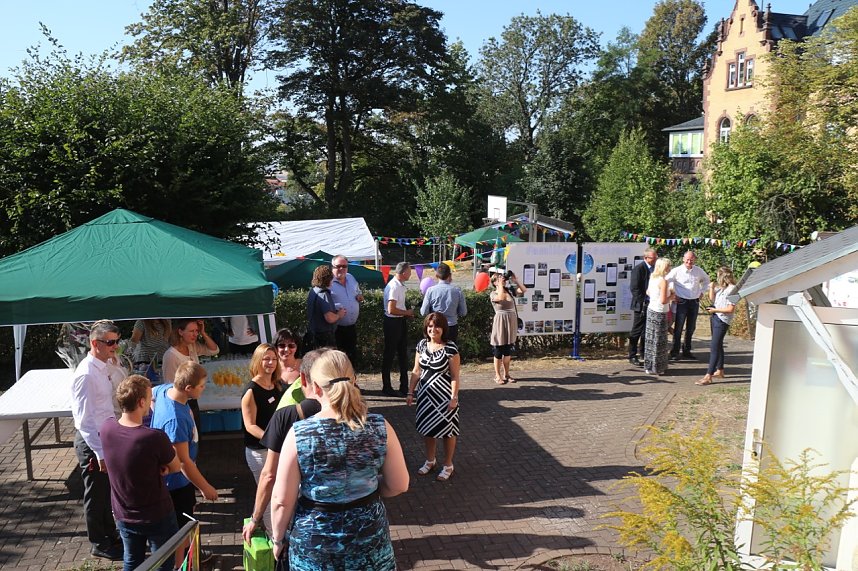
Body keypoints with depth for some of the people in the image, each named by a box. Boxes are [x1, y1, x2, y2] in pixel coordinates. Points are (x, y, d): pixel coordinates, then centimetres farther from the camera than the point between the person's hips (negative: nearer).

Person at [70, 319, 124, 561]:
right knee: (96, 495, 9)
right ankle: (99, 544, 27)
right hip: (91, 442, -9)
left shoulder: (105, 368, 3)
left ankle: (110, 534, 40)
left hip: (105, 437, 9)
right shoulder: (86, 374, -25)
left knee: (106, 491, 23)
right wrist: (99, 453, -25)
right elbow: (84, 419, -26)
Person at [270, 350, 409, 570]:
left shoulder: (298, 434, -19)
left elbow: (282, 500, -12)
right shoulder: (380, 427, -14)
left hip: (314, 541, -1)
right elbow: (399, 485, -5)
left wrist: (278, 539, 4)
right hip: (369, 535, 2)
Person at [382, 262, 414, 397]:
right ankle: (386, 387, 15)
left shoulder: (400, 285, 8)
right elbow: (391, 310, -27)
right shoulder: (393, 287, -22)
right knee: (389, 355, 3)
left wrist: (407, 313, 5)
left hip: (401, 321, 10)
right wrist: (407, 312, -14)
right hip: (392, 323, -10)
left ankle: (404, 386, 26)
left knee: (403, 354, 15)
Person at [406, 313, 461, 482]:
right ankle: (430, 460, 38)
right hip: (425, 394, 5)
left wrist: (454, 398, -16)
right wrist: (411, 392, 6)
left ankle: (448, 465, 25)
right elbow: (416, 371, 7)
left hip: (444, 396, -5)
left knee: (447, 430, 8)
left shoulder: (450, 348, -15)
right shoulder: (422, 345, 1)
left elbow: (455, 376, -13)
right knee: (427, 427, 17)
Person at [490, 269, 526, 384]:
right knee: (498, 351, 2)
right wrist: (500, 284, -18)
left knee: (508, 351, 12)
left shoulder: (510, 290, 7)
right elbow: (500, 297, -29)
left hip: (511, 322, 5)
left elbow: (524, 290, 1)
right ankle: (497, 375, 12)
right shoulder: (494, 294, -7)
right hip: (500, 323, -5)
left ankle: (506, 374, 22)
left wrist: (515, 280, -6)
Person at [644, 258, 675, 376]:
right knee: (658, 340, 2)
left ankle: (649, 366, 26)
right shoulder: (663, 281, -20)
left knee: (651, 338, 16)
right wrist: (671, 296, -6)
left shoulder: (652, 278, 5)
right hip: (659, 313, -8)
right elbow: (663, 301, -23)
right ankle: (655, 368, 10)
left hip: (651, 309, 8)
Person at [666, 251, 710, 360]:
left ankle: (686, 351, 24)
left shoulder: (699, 270, 5)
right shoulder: (676, 271, -8)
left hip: (695, 302, 4)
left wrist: (702, 291, 13)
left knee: (691, 328, 12)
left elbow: (706, 280, 23)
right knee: (678, 328, -3)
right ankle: (674, 353, 2)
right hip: (682, 302, -4)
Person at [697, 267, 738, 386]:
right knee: (718, 345, 20)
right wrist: (711, 288, 4)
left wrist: (715, 310, -14)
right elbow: (712, 299, 17)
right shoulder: (721, 287, 8)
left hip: (722, 321, -10)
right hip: (715, 318, 10)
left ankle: (708, 377, -11)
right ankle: (720, 370, 33)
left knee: (714, 347, -11)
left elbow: (730, 309, -21)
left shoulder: (732, 289, -17)